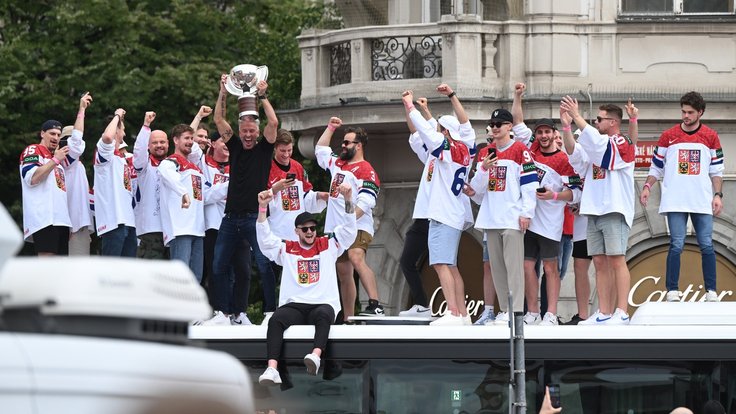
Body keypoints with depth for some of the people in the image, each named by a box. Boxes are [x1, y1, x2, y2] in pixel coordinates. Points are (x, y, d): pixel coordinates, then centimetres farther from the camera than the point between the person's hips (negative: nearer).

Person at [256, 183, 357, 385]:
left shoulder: (328, 245, 17)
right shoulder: (287, 249, 18)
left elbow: (349, 229, 9)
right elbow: (265, 238, 6)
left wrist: (348, 200, -6)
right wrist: (262, 208, -5)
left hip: (323, 304, -1)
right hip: (293, 306, 1)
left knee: (323, 315, -38)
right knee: (276, 320, -32)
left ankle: (316, 355, -63)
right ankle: (272, 369, -50)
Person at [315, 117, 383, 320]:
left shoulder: (365, 170, -8)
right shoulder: (338, 164, 19)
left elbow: (366, 202, -18)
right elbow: (320, 150, 38)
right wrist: (330, 128, 30)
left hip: (357, 227, -9)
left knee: (356, 258, -32)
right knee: (343, 274, 10)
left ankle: (375, 304, -43)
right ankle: (348, 318, 15)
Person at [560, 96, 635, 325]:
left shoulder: (623, 144, -5)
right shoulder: (595, 145, 19)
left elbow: (596, 142, -21)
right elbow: (575, 153, 5)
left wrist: (577, 117, -19)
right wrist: (566, 126, -7)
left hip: (615, 211, -8)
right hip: (594, 211, 8)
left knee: (616, 260, -10)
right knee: (600, 263, 5)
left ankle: (621, 313, -12)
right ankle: (604, 313, 6)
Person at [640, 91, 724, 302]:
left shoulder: (711, 137, 8)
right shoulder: (668, 136, 7)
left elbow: (716, 170, 9)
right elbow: (657, 166, 12)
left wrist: (718, 195, 0)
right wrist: (647, 186, -1)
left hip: (702, 202, 1)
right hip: (675, 203, -1)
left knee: (706, 245, -1)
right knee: (676, 245, -5)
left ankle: (711, 291, 3)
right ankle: (672, 291, -2)